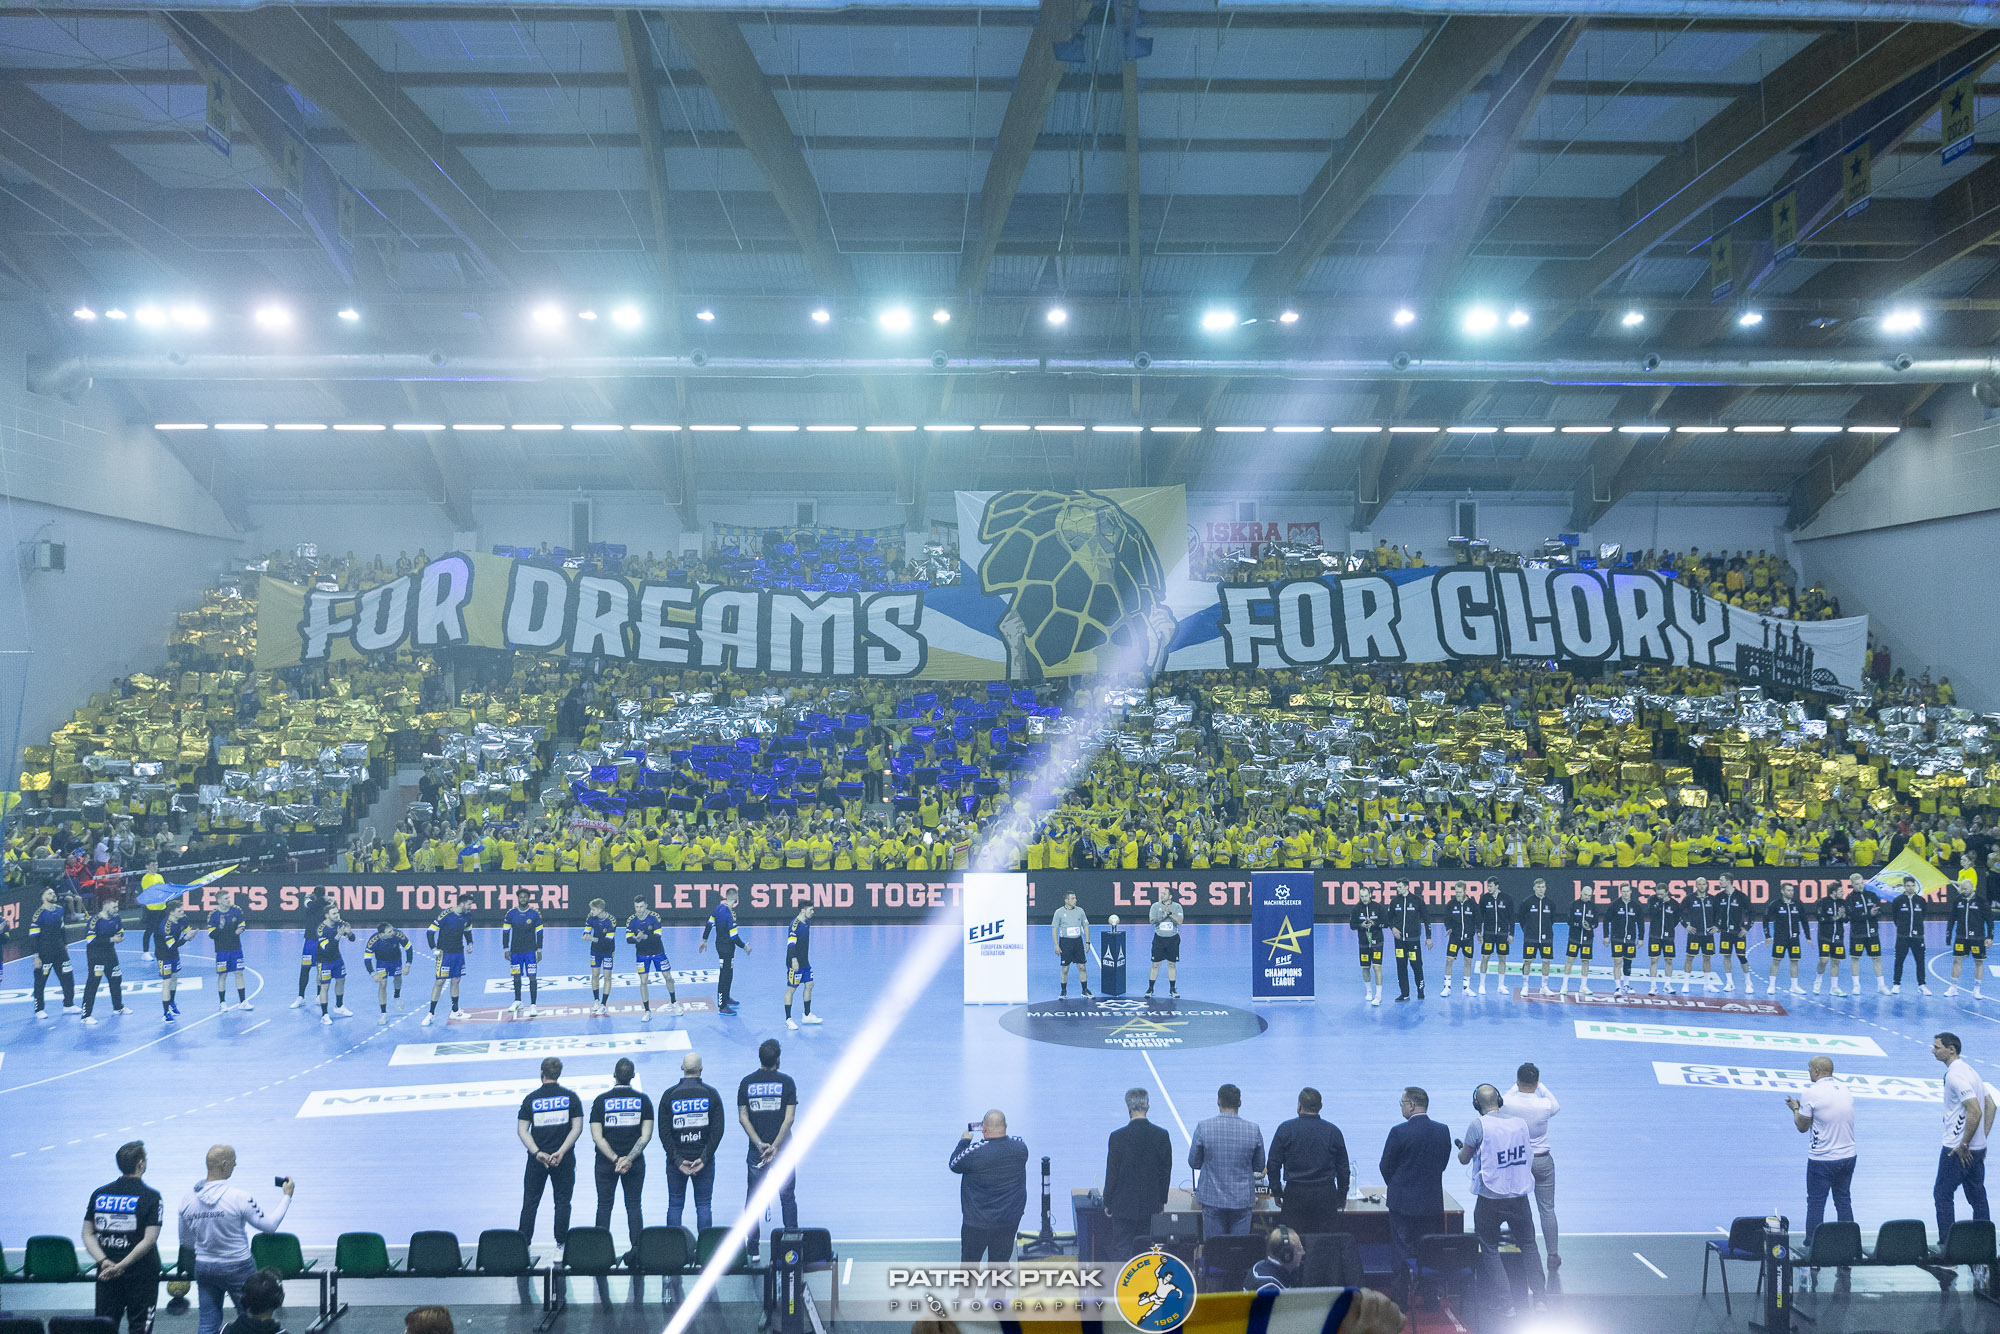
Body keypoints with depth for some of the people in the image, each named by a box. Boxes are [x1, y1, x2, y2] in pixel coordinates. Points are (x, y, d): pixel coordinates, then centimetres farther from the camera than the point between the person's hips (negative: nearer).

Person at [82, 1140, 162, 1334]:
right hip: (141, 1275, -4)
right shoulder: (151, 1197, -9)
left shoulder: (99, 1194, 4)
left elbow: (87, 1234, 1)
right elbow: (149, 1240, -15)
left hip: (107, 1275, 4)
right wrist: (121, 1266, -12)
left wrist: (104, 1261, -8)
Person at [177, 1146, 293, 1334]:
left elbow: (185, 1240, 7)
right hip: (238, 1267, -4)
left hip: (203, 1267, 5)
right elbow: (270, 1225, -10)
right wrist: (287, 1197, 2)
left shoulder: (187, 1198, -6)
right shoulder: (239, 1197, -21)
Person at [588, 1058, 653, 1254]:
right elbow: (646, 1136, -8)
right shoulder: (643, 1100, -2)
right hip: (635, 1163, 1)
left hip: (605, 1163, -1)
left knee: (604, 1206, 9)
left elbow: (597, 1137, -9)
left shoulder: (601, 1100, -4)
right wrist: (629, 1159, -12)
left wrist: (615, 1159, -12)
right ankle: (637, 1249, 3)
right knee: (633, 1206, 7)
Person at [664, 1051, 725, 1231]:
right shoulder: (711, 1094, -1)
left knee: (675, 1206, 8)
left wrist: (678, 1160, -7)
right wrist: (704, 1158, -7)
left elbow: (664, 1132, -6)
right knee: (703, 1206, 7)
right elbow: (717, 1130, -7)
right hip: (704, 1162, 0)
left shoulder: (669, 1095, -1)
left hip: (677, 1161, 0)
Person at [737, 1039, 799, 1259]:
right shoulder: (786, 1081, -5)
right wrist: (775, 1147, -12)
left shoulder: (747, 1082, 0)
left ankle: (753, 1250, 10)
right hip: (783, 1150, -1)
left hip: (756, 1150, 1)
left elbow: (742, 1118, -4)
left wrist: (760, 1144, -8)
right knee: (787, 1198, 7)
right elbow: (789, 1118, -11)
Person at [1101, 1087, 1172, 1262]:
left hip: (1124, 1205, -3)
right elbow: (1166, 1171, 2)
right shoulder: (1162, 1136, -5)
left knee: (1121, 1250, 4)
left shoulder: (1118, 1137, -14)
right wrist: (1162, 1200, 14)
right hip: (1151, 1205, 3)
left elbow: (1112, 1173, -8)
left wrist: (1107, 1202, 3)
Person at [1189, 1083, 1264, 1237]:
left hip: (1212, 1199, -1)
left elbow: (1193, 1162, 1)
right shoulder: (1254, 1129, -8)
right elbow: (1259, 1166, 4)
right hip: (1242, 1200, 1)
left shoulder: (1204, 1127, -10)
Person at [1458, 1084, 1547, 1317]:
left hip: (1490, 1198, -4)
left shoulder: (1479, 1125, -14)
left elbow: (1464, 1158, -4)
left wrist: (1462, 1147, 18)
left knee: (1490, 1249, 9)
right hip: (1519, 1196, 4)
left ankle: (1506, 1302, 7)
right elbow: (1528, 1160, 12)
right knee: (1528, 1245, 19)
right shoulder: (1520, 1124, 0)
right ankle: (1539, 1296, 16)